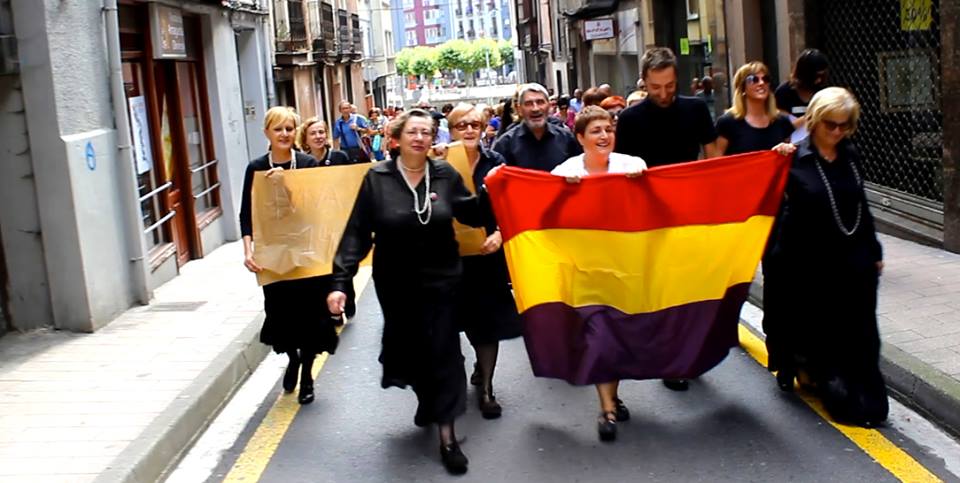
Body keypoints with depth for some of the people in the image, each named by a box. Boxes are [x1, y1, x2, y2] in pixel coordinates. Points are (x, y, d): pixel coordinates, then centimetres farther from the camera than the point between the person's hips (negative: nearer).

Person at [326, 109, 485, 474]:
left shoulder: (446, 175, -4)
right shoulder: (377, 178, -8)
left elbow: (475, 217, 1)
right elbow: (357, 234, -9)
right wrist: (340, 282, -15)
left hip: (440, 280, 0)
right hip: (396, 283, 0)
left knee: (443, 350, -2)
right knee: (409, 347, 14)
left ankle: (446, 434, 4)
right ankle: (427, 400, 44)